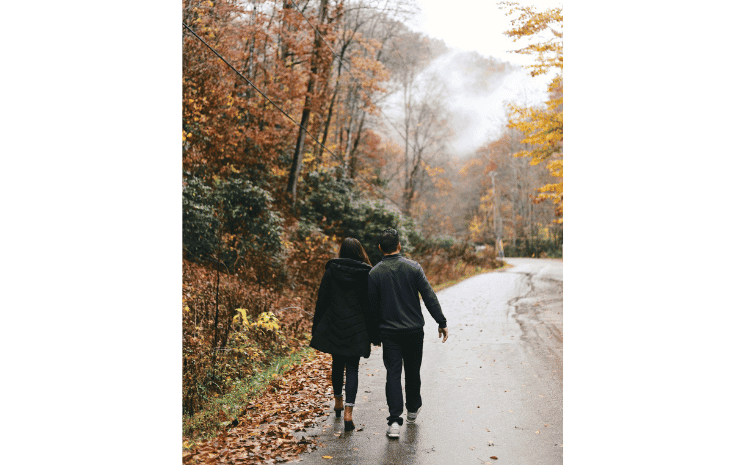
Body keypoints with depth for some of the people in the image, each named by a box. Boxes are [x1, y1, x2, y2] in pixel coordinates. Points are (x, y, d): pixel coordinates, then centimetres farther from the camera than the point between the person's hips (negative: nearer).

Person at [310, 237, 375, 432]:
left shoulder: (331, 271, -3)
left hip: (333, 327, 1)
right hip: (357, 330, -1)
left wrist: (317, 328, 8)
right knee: (352, 367, 5)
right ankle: (348, 411, -7)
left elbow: (322, 301, 0)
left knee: (337, 364, 20)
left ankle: (338, 402, 37)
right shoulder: (367, 274, -5)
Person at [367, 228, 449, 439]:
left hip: (389, 332, -1)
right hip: (414, 330, 1)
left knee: (393, 374, 0)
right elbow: (429, 297, -7)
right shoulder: (413, 267, -4)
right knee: (413, 371, 17)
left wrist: (375, 336, 9)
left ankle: (395, 421, -9)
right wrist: (441, 322, -2)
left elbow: (372, 307, 0)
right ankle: (413, 410, 36)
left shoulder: (374, 273, -4)